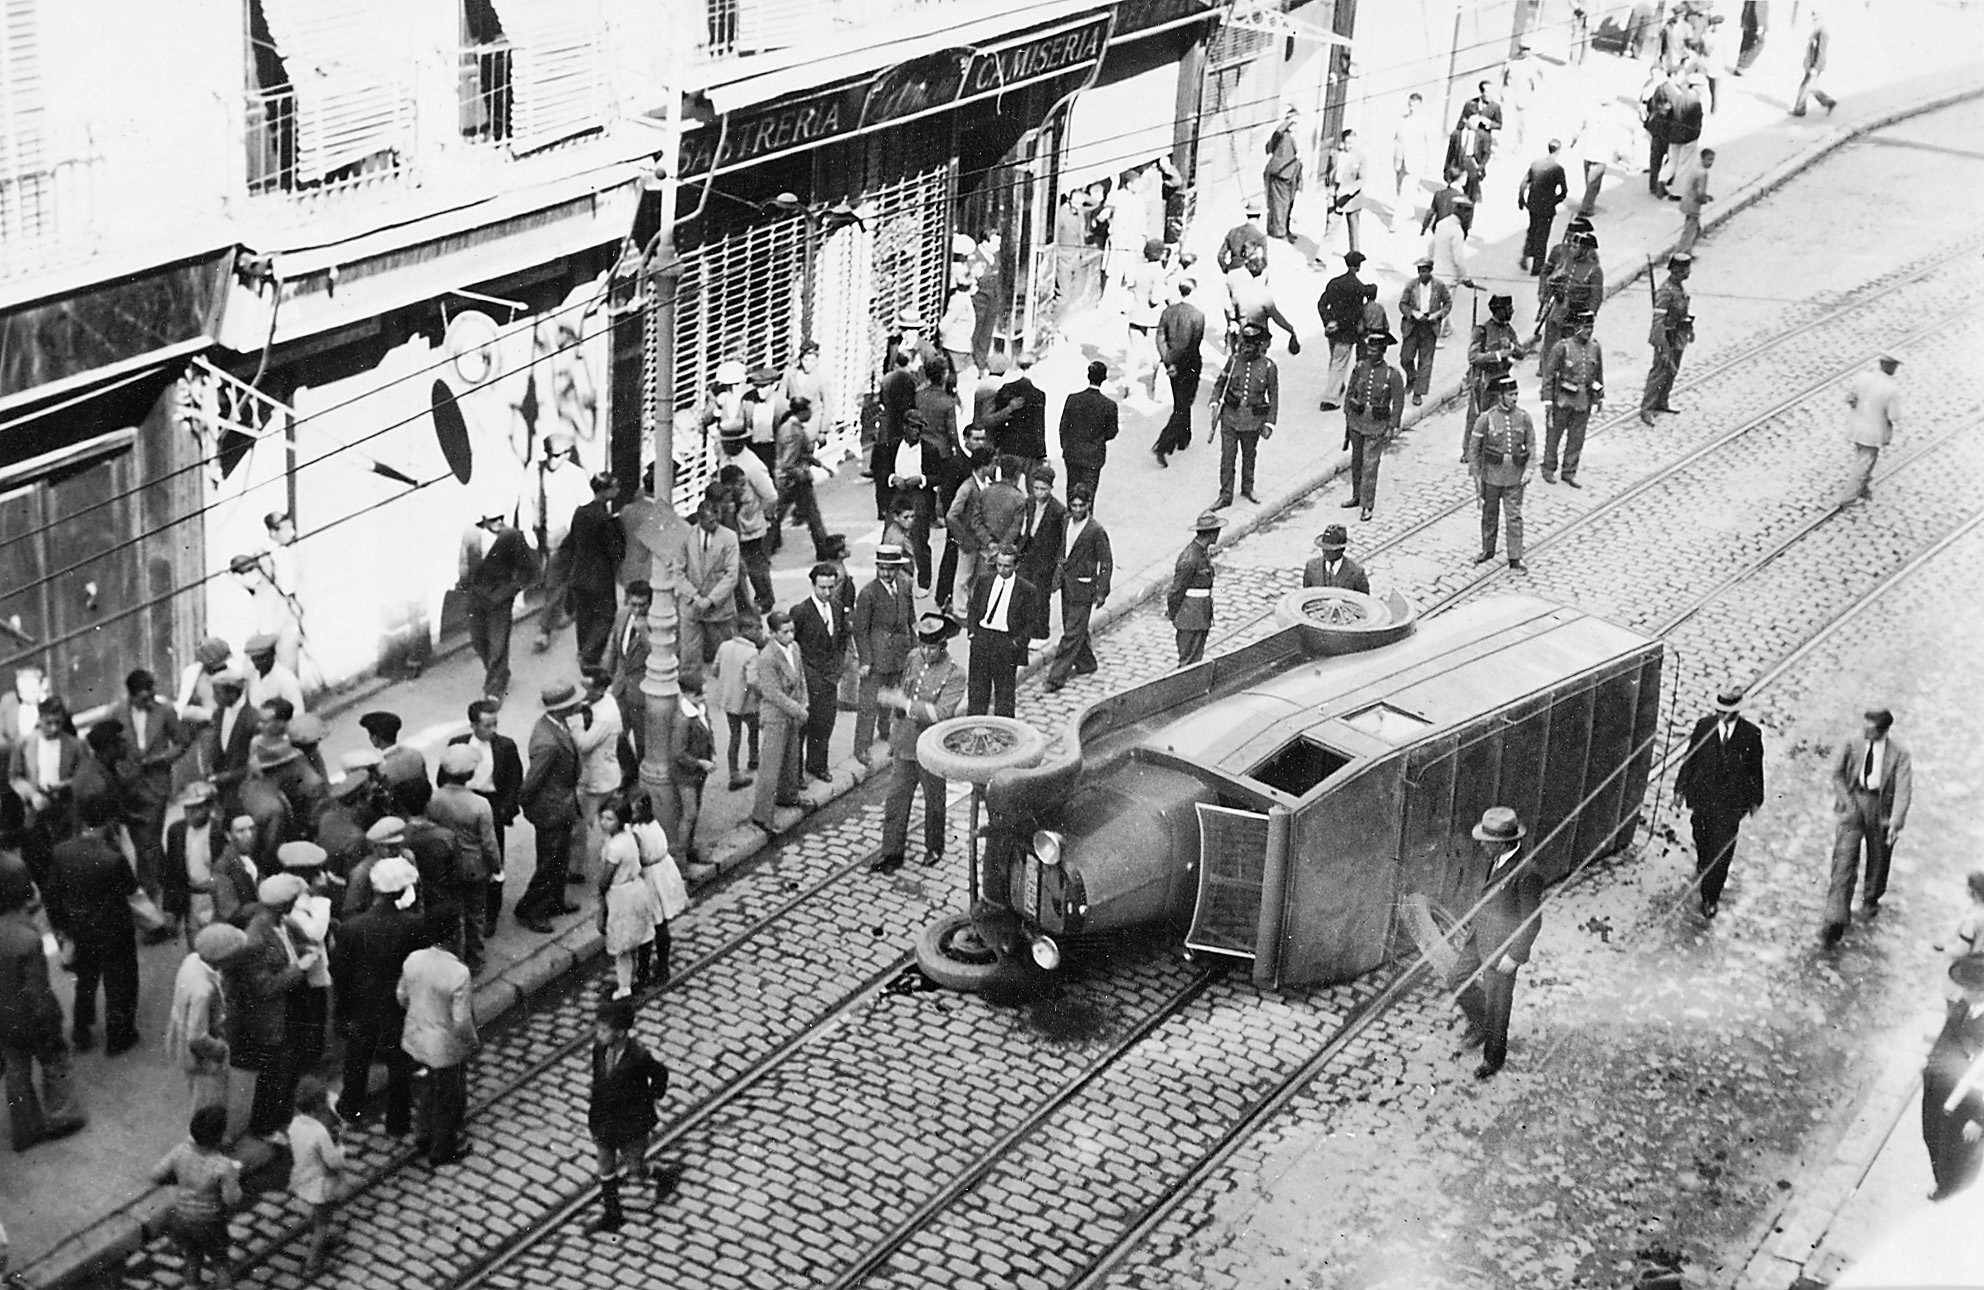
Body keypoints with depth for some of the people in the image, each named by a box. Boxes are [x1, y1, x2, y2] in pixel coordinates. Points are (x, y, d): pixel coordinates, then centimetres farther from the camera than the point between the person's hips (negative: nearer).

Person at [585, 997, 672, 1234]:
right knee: (606, 1171, 19)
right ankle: (611, 1216, 39)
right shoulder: (600, 1050, -15)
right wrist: (594, 1106, 7)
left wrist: (649, 1101, -2)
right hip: (603, 1123, 5)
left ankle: (664, 1178, 46)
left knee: (636, 1173, 15)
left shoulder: (638, 1059, -31)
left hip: (631, 1127, -5)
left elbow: (660, 1075, -10)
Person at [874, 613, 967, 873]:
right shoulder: (913, 660, 3)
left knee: (934, 801, 13)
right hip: (905, 745, 5)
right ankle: (891, 853, 12)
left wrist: (904, 703, -33)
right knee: (896, 798, 5)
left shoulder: (954, 676, -17)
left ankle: (934, 848, 32)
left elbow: (941, 713, -28)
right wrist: (893, 744, 18)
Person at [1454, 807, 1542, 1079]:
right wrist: (1474, 924, 19)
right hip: (1480, 938, 8)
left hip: (1502, 949, -8)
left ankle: (1494, 1057, 35)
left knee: (1496, 1006, 12)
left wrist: (1514, 956, -17)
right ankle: (1479, 1027, 47)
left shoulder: (1527, 875, -31)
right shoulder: (1497, 860, -6)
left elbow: (1531, 922, -22)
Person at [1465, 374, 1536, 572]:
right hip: (1492, 475, -1)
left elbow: (1531, 445, 5)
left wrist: (1529, 469, -7)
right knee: (1490, 514, 15)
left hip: (1515, 476, 1)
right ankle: (1487, 550, 33)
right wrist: (1476, 475, -7)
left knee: (1515, 516, 0)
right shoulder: (1486, 418, -10)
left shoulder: (1524, 418, -3)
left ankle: (1515, 558, 6)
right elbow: (1473, 447, -5)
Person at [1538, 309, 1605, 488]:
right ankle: (1548, 469, 25)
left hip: (1584, 402, 4)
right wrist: (1547, 399, -12)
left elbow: (1599, 373, 13)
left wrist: (1600, 397, 15)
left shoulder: (1595, 348, 2)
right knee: (1554, 434, 9)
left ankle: (1569, 472, 21)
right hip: (1563, 400, -4)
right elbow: (1548, 374, -10)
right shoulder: (1562, 347, -13)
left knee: (1577, 438, 9)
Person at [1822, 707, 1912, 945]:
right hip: (1853, 803, 0)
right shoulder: (1852, 744, -7)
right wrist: (1847, 802, -9)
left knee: (1878, 859, 16)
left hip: (1881, 807, 0)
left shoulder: (1899, 753, -11)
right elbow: (1837, 774, 2)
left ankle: (1871, 901, 46)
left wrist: (1896, 821, -24)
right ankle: (1836, 919, -8)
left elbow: (1904, 789, -15)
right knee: (1844, 860, -7)